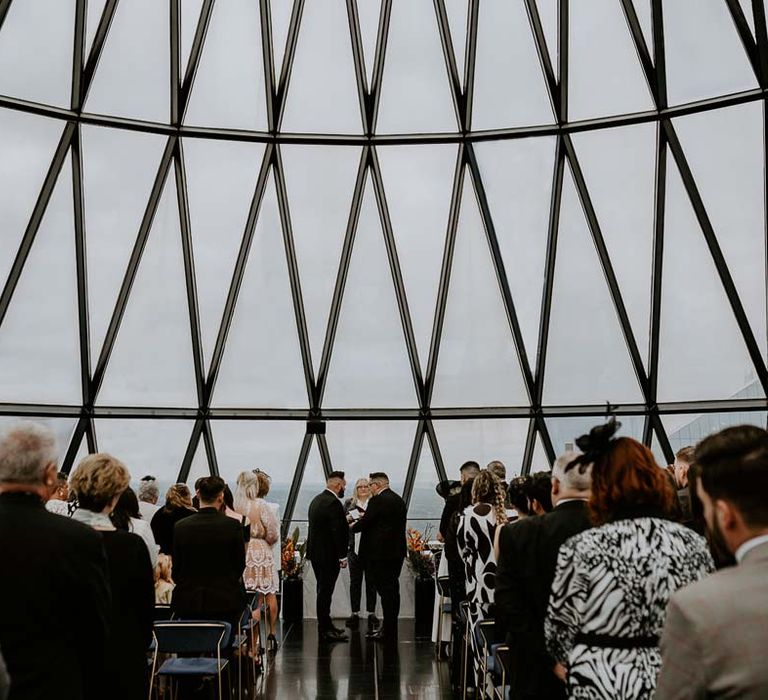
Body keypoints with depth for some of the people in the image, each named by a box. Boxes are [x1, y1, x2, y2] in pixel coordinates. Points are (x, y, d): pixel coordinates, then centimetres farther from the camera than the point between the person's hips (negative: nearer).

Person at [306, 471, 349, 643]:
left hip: (316, 551, 10)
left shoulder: (316, 500, 12)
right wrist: (342, 556, -15)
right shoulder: (334, 503, -18)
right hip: (328, 554, -10)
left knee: (323, 590, 17)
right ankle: (325, 631, 1)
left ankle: (326, 625, 28)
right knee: (325, 591, -4)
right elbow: (338, 531, -20)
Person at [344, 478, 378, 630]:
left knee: (371, 581, 3)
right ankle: (355, 613, 13)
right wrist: (347, 519, -9)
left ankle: (371, 612, 12)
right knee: (354, 581, 5)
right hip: (353, 547, 2)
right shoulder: (349, 504, 11)